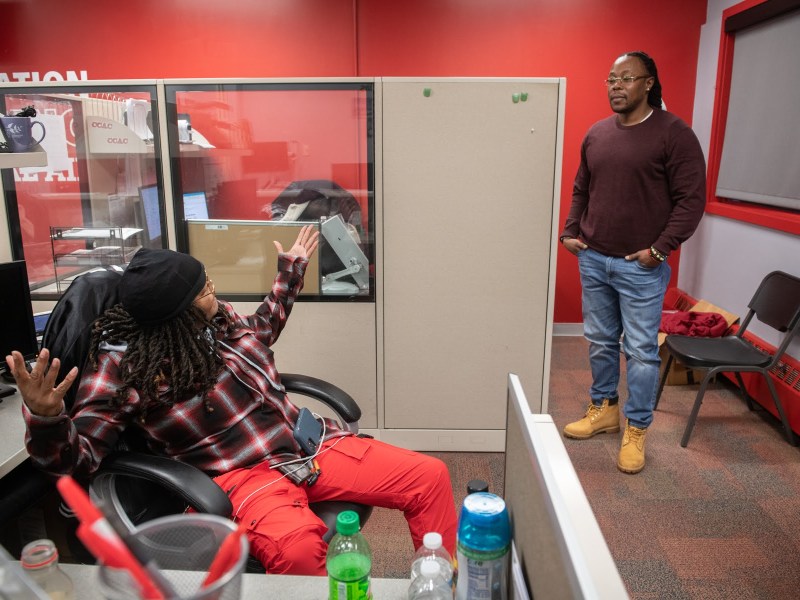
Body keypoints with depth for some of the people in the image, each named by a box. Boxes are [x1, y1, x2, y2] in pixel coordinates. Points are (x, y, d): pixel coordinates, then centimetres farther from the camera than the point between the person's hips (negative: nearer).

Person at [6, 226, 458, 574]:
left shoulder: (217, 319, 8)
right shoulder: (121, 366, -9)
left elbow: (263, 328, 31)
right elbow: (78, 458, -9)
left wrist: (291, 270, 33)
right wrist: (45, 416, -31)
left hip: (309, 444, 6)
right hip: (245, 474, -6)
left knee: (430, 477, -5)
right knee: (296, 547, -42)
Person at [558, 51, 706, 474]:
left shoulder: (674, 133, -8)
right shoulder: (596, 134, 9)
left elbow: (691, 198, -10)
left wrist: (661, 248, -15)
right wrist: (570, 232, 6)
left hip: (641, 266, -5)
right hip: (593, 260, 5)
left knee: (640, 351, 2)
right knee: (600, 342, 15)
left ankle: (636, 430, 16)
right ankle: (603, 409, 33)